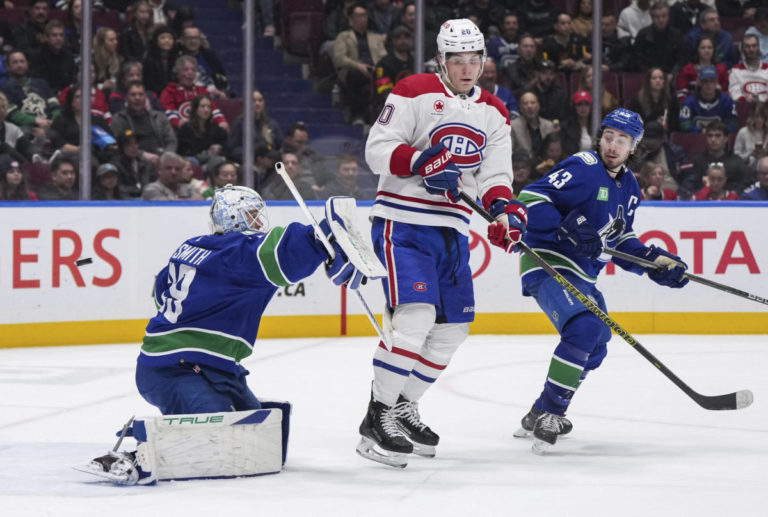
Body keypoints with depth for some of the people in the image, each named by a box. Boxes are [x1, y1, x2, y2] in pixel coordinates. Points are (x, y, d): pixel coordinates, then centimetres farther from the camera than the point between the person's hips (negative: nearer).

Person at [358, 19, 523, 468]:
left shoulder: (494, 114, 11)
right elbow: (378, 151, -12)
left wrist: (506, 210, -15)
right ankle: (377, 420, -17)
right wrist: (421, 161, -28)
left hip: (452, 229, 7)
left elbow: (495, 177, 6)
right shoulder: (414, 94, -8)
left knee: (454, 326, 9)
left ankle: (404, 408, 24)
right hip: (403, 222, -7)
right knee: (414, 315, -21)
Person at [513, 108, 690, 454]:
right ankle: (550, 414, -22)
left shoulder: (629, 187, 11)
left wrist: (656, 261, 6)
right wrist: (566, 231, -35)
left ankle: (540, 415, 33)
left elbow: (620, 240, 20)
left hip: (581, 274, 10)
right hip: (548, 265, -10)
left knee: (594, 348, 19)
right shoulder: (583, 169, -17)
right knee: (584, 328, -28)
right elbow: (530, 200, -24)